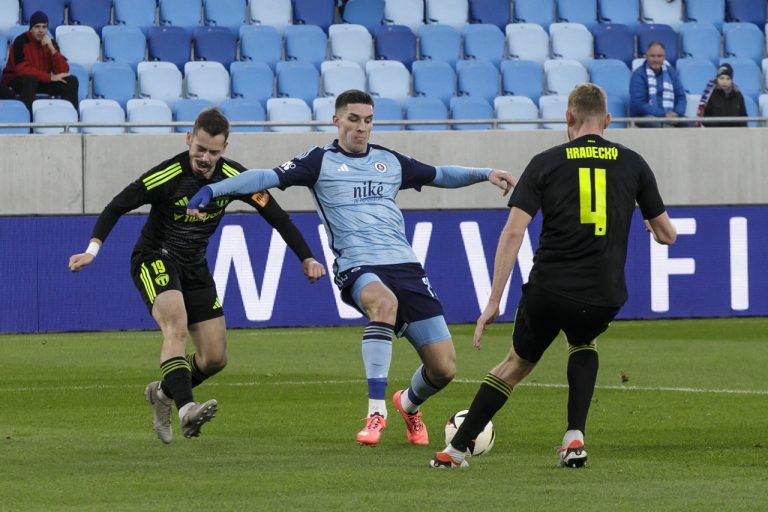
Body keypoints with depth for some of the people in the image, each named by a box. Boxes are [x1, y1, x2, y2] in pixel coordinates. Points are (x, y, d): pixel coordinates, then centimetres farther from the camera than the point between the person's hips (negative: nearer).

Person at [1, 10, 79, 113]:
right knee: (30, 79, -39)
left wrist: (52, 49, -23)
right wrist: (50, 77, -25)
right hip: (15, 81, -5)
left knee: (71, 80, -12)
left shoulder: (50, 43, -2)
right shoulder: (21, 42, -18)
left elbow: (63, 71, -10)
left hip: (41, 81, 5)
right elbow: (23, 70, -27)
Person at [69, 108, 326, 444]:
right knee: (176, 324, -33)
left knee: (216, 358, 2)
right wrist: (93, 248, -28)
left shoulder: (233, 177, -10)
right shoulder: (167, 176, -21)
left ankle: (163, 393, 28)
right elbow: (117, 207, -15)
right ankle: (186, 408, -46)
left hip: (195, 266, 5)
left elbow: (275, 215, -1)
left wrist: (307, 258, -4)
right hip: (155, 259, -5)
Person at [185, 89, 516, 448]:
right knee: (383, 301, -43)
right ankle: (376, 411, -38)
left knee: (444, 368, -3)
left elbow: (440, 176, 31)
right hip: (357, 267, -4)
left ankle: (410, 405, 34)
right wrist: (212, 190, -16)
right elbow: (268, 177, -5)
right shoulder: (321, 162, 5)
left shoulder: (390, 161, 18)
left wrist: (484, 174, 20)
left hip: (405, 265, 5)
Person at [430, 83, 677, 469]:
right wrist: (657, 231, 41)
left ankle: (457, 449, 23)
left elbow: (513, 231, -6)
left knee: (517, 363, 22)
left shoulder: (545, 163, 3)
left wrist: (493, 302, -5)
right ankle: (574, 439, 15)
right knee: (582, 344, 34)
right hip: (605, 297, 1)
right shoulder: (632, 163, 7)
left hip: (549, 291, -1)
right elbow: (667, 234, 15)